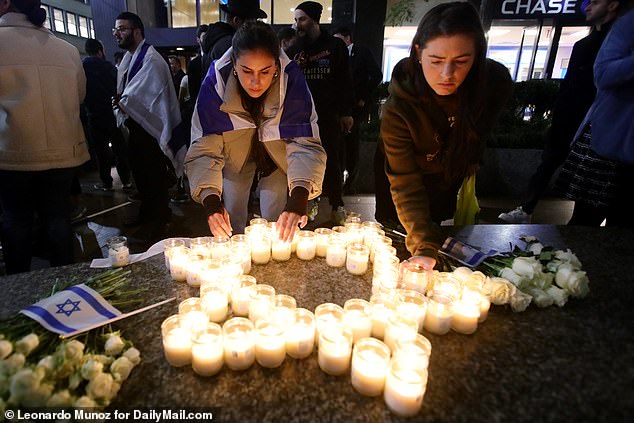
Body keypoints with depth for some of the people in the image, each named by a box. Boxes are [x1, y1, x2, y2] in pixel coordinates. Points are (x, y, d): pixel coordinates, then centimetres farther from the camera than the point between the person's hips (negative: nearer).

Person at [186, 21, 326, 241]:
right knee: (229, 227, 3)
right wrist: (211, 202, -44)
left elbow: (306, 144, -35)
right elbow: (204, 149, -29)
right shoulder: (216, 81, -31)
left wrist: (299, 198, -51)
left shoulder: (291, 79, -33)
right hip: (235, 151, 1)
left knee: (276, 224, 1)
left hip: (278, 151, 0)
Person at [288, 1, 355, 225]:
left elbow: (345, 81, 2)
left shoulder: (335, 46, 3)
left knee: (331, 160, 1)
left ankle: (337, 205, 12)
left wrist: (346, 112, -3)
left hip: (329, 115, -2)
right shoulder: (294, 50, 10)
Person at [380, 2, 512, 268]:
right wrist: (424, 246, -46)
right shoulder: (398, 110, -36)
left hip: (456, 177, 3)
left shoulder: (496, 81, -24)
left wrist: (470, 164, 10)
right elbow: (405, 185, -36)